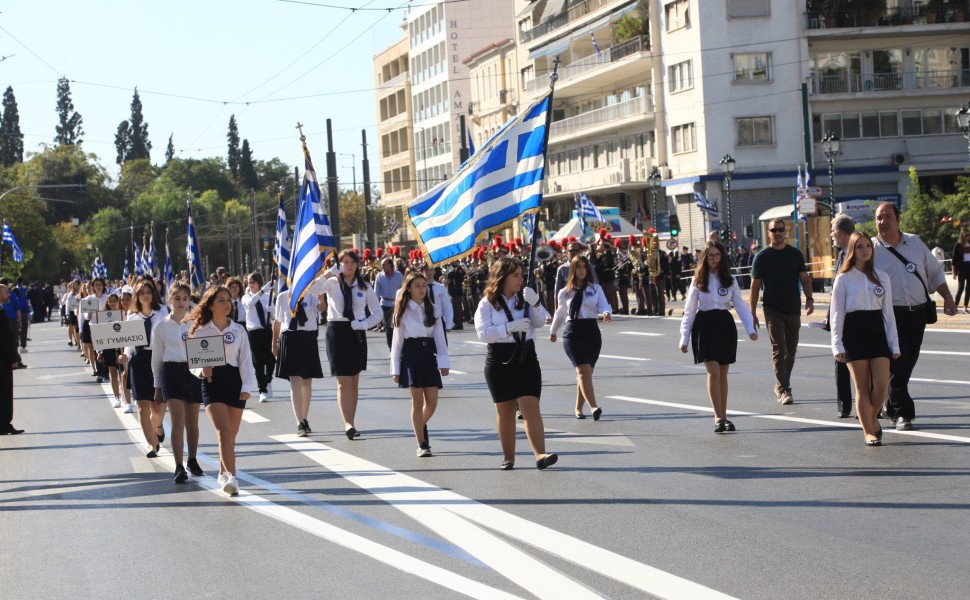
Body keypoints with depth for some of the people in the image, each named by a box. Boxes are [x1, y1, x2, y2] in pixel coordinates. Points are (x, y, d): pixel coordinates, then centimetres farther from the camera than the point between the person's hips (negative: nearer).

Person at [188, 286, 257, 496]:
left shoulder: (239, 331, 5)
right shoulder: (200, 331, 2)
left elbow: (246, 360, 4)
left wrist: (247, 386, -6)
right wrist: (201, 371, -17)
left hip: (235, 382, 2)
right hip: (212, 383, -2)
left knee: (231, 434, 8)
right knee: (224, 430, -18)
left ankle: (224, 474, 25)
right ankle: (231, 476, -26)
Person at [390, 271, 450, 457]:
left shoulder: (433, 309, 8)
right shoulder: (403, 311, 2)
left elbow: (440, 337, 7)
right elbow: (397, 340, 3)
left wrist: (444, 362, -2)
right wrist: (395, 369, 0)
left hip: (429, 354, 3)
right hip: (410, 354, -3)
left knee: (432, 401, 0)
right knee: (417, 401, -3)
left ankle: (421, 426, 32)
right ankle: (422, 444, 3)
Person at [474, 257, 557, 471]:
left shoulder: (525, 299, 9)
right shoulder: (488, 303, -1)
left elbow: (540, 322, -2)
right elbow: (483, 332, -12)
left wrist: (535, 304, -20)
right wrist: (510, 327, -20)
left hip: (526, 358, 1)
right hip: (500, 360, -1)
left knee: (531, 406, -10)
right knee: (505, 411, 7)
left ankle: (540, 455, -20)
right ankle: (508, 457, 18)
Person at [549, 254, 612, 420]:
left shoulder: (596, 289, 5)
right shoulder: (565, 292, 8)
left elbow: (603, 306, -8)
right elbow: (560, 313, 23)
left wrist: (607, 313, -31)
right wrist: (553, 331, 35)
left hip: (592, 331, 1)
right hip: (573, 333, -1)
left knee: (585, 372, 7)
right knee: (584, 370, -18)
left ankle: (579, 408, 23)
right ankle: (594, 408, -28)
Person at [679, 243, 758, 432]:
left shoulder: (730, 281, 5)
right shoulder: (698, 281, 2)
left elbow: (740, 305, 1)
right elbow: (689, 310, 3)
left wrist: (750, 329, -13)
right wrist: (684, 338, 1)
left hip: (725, 325, 2)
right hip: (705, 326, -2)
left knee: (723, 374, 6)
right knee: (713, 372, -11)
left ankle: (723, 417, 14)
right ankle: (718, 418, -9)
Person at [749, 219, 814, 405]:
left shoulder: (795, 254, 7)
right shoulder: (762, 257, 0)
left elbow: (805, 279, 7)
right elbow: (755, 286, 1)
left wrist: (809, 299, -10)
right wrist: (753, 313, -4)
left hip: (793, 310, 3)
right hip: (773, 311, -3)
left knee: (790, 351, 9)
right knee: (779, 351, -10)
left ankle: (781, 387, 22)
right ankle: (783, 390, -11)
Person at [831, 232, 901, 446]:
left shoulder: (882, 277, 9)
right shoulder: (844, 279, 0)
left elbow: (888, 312, 11)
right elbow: (837, 314, -1)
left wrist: (894, 343, 7)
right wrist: (837, 345, -7)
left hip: (877, 332, 3)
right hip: (854, 334, -3)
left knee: (882, 385, -7)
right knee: (862, 387, -1)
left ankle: (872, 417, 20)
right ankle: (869, 432, 7)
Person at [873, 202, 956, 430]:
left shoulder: (915, 243, 12)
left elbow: (935, 272, 18)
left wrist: (947, 297, 8)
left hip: (918, 312, 4)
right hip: (891, 314, -4)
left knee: (909, 360, 9)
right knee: (897, 361, -10)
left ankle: (893, 406, 26)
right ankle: (903, 413, -3)